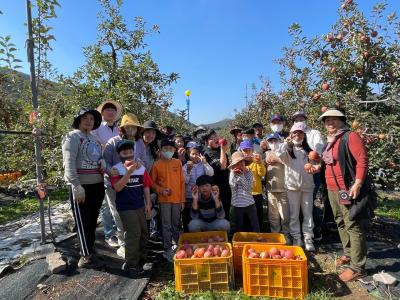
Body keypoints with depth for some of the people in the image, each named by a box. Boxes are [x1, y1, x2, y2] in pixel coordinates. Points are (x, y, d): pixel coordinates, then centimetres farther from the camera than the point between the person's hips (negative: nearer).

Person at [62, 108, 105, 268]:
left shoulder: (95, 138, 15)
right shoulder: (73, 136, -6)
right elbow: (69, 163, -16)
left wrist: (103, 162, -1)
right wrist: (77, 186, -23)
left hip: (97, 184, 7)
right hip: (81, 186, -7)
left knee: (93, 220, 15)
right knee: (83, 221, 2)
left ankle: (88, 249, 31)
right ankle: (86, 255, 12)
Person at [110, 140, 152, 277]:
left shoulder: (141, 168, 3)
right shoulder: (116, 169, -9)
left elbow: (146, 186, 7)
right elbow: (117, 187, -20)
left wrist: (148, 203, 4)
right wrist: (129, 171, -28)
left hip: (140, 205, 5)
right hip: (125, 207, -5)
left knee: (143, 232, 15)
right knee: (133, 234, -9)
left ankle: (141, 259, 35)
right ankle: (130, 264, 8)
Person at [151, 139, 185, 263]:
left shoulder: (178, 162, 2)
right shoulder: (157, 164, -4)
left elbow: (182, 182, 5)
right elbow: (152, 182, 2)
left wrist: (182, 199, 4)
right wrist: (161, 190, -15)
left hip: (177, 199, 3)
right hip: (164, 200, -2)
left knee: (176, 224, 16)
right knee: (166, 225, 4)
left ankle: (176, 246, 34)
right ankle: (167, 250, 17)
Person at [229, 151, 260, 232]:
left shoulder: (249, 173, -3)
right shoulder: (232, 173, 0)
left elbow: (248, 188, -14)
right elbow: (233, 187, -12)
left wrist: (242, 175, -17)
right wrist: (234, 174, -15)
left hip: (249, 203, 0)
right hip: (237, 204, 1)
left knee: (255, 226, 9)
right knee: (239, 227, 13)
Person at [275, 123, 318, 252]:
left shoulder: (308, 151, 10)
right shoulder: (288, 150, 3)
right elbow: (279, 154, -19)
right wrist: (286, 142, -11)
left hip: (307, 185, 2)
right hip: (292, 185, -2)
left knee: (308, 213, 6)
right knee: (294, 214, 6)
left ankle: (308, 238, 16)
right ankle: (296, 238, 16)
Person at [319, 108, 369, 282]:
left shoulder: (350, 137, -9)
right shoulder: (330, 142, 16)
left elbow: (362, 160, -16)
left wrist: (357, 184, -21)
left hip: (348, 190, -8)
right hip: (332, 190, 8)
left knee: (353, 227, -2)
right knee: (341, 223, 18)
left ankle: (357, 267, 7)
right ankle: (348, 254, 34)